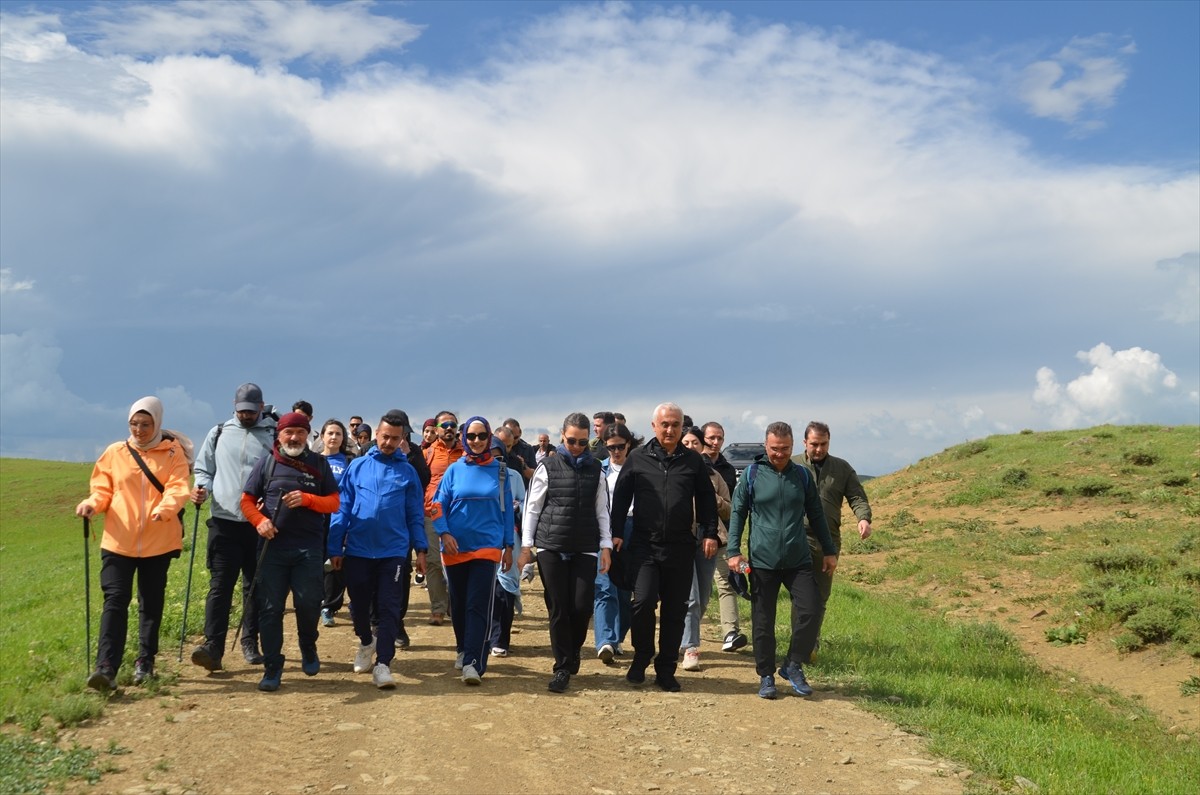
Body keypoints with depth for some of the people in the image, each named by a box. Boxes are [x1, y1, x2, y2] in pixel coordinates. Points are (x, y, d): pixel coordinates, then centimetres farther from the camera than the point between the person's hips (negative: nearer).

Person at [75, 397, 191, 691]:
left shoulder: (173, 453, 1)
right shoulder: (114, 453, 7)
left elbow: (178, 488, -10)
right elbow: (103, 489, 9)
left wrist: (166, 508, -31)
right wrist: (92, 503, -14)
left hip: (158, 542, -1)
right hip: (118, 542, 1)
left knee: (151, 603, 10)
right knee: (115, 601, -7)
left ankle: (145, 662, 24)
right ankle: (106, 668, -11)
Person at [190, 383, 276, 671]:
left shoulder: (275, 436, 1)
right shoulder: (219, 434, 10)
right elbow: (203, 469, 17)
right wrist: (201, 487, -5)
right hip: (224, 520, 1)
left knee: (256, 585, 10)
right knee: (220, 585, -6)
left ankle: (250, 642, 22)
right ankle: (213, 646, -11)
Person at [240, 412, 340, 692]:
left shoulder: (319, 464, 6)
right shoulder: (267, 462, 6)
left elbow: (334, 503, 4)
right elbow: (247, 500, 7)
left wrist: (306, 499, -14)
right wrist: (259, 520, -13)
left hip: (309, 549, 0)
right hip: (272, 546, 0)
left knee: (308, 604, 1)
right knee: (270, 608, 0)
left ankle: (308, 648, 30)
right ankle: (272, 668, 9)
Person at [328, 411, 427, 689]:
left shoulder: (408, 471, 2)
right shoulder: (357, 466, 2)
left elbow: (415, 514, 5)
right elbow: (343, 508, 2)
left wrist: (420, 549, -2)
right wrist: (335, 548, -1)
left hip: (393, 552, -1)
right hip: (357, 550, 1)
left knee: (389, 608, -4)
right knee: (359, 604, 15)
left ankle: (383, 663, -1)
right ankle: (366, 642, 41)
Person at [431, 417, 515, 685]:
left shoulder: (500, 471, 3)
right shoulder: (455, 470, 3)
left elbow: (507, 509, 7)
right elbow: (438, 504, 3)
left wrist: (509, 546, 7)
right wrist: (444, 533, -13)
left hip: (487, 546, -2)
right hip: (455, 547, 2)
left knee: (478, 605, -11)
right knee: (458, 604, 13)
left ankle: (473, 663, -13)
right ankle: (464, 650, 33)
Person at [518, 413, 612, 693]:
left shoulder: (596, 470, 7)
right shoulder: (547, 467, 2)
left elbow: (602, 510, 10)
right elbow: (532, 507, 3)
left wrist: (606, 546, 3)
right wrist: (526, 545, -1)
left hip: (585, 549, 1)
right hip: (551, 548, -1)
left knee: (582, 606, -5)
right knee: (558, 609, 0)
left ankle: (573, 650, 23)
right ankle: (562, 667, 10)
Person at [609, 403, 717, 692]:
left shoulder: (693, 461, 6)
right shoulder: (638, 458, 3)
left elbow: (706, 500, 10)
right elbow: (621, 497, 6)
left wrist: (710, 534, 3)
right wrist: (616, 533, 1)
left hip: (680, 547, 2)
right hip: (644, 545, -1)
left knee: (675, 610, 5)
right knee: (643, 601, -13)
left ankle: (666, 670, 17)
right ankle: (641, 658, 11)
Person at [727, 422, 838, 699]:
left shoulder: (802, 475, 5)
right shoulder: (752, 474, -2)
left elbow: (816, 515, 12)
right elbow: (738, 513, 1)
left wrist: (829, 551, 13)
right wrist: (734, 551, -6)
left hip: (799, 561, 2)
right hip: (762, 561, -2)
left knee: (811, 611, -8)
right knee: (763, 622, 4)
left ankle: (792, 665, 11)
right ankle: (766, 676, 18)